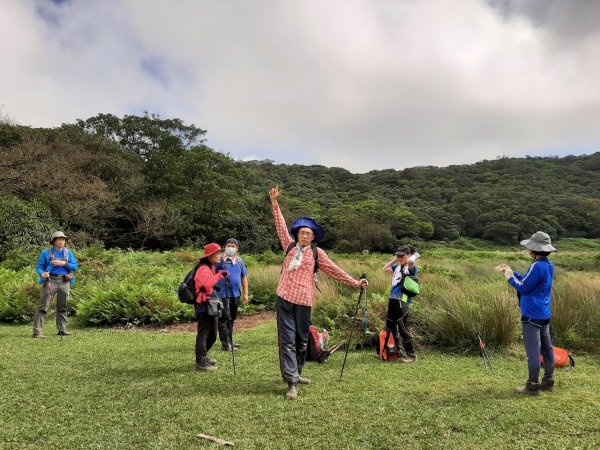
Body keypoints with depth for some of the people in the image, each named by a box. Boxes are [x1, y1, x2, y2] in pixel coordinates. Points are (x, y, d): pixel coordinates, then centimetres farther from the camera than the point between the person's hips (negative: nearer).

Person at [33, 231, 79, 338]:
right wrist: (42, 274, -20)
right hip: (50, 281, -3)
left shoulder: (68, 252, 10)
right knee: (43, 307, -8)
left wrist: (63, 263, -10)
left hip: (64, 281, 3)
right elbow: (39, 267, 1)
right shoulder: (46, 253, 2)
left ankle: (62, 330, 17)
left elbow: (75, 267, 4)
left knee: (62, 307, 9)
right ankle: (37, 332, -8)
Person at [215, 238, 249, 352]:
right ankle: (225, 344, 0)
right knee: (224, 318, -5)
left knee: (232, 318, 14)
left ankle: (229, 341, 25)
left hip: (236, 294, 6)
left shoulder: (240, 261, 11)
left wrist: (246, 293, 11)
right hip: (224, 293, -5)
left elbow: (244, 277, 14)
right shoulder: (221, 260, -4)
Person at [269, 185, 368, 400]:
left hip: (303, 301, 0)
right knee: (287, 340, -4)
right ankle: (292, 382, -3)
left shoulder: (316, 253, 6)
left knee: (301, 340, 10)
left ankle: (296, 374, 29)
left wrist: (354, 282, 6)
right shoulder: (290, 246, 10)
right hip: (285, 299, 1)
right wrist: (275, 203, 11)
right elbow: (281, 226, 13)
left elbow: (333, 269, 7)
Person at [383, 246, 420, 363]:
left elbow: (411, 260, -31)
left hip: (403, 301, -8)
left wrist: (415, 255, -9)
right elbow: (384, 269, 28)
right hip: (393, 300, 8)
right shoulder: (397, 268, 15)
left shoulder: (411, 267, -8)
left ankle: (411, 355, 7)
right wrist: (394, 260, 18)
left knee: (403, 329, -5)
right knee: (390, 325, 17)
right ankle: (395, 349, 31)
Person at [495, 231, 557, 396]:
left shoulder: (537, 266, -21)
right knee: (547, 348, 15)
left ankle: (532, 386, 5)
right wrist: (511, 272, 12)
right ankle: (548, 382, 26)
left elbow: (524, 287, -16)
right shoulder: (549, 265, 8)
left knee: (533, 352, -2)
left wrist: (510, 277, -2)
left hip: (532, 316, -10)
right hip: (544, 314, 10)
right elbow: (527, 281, 14)